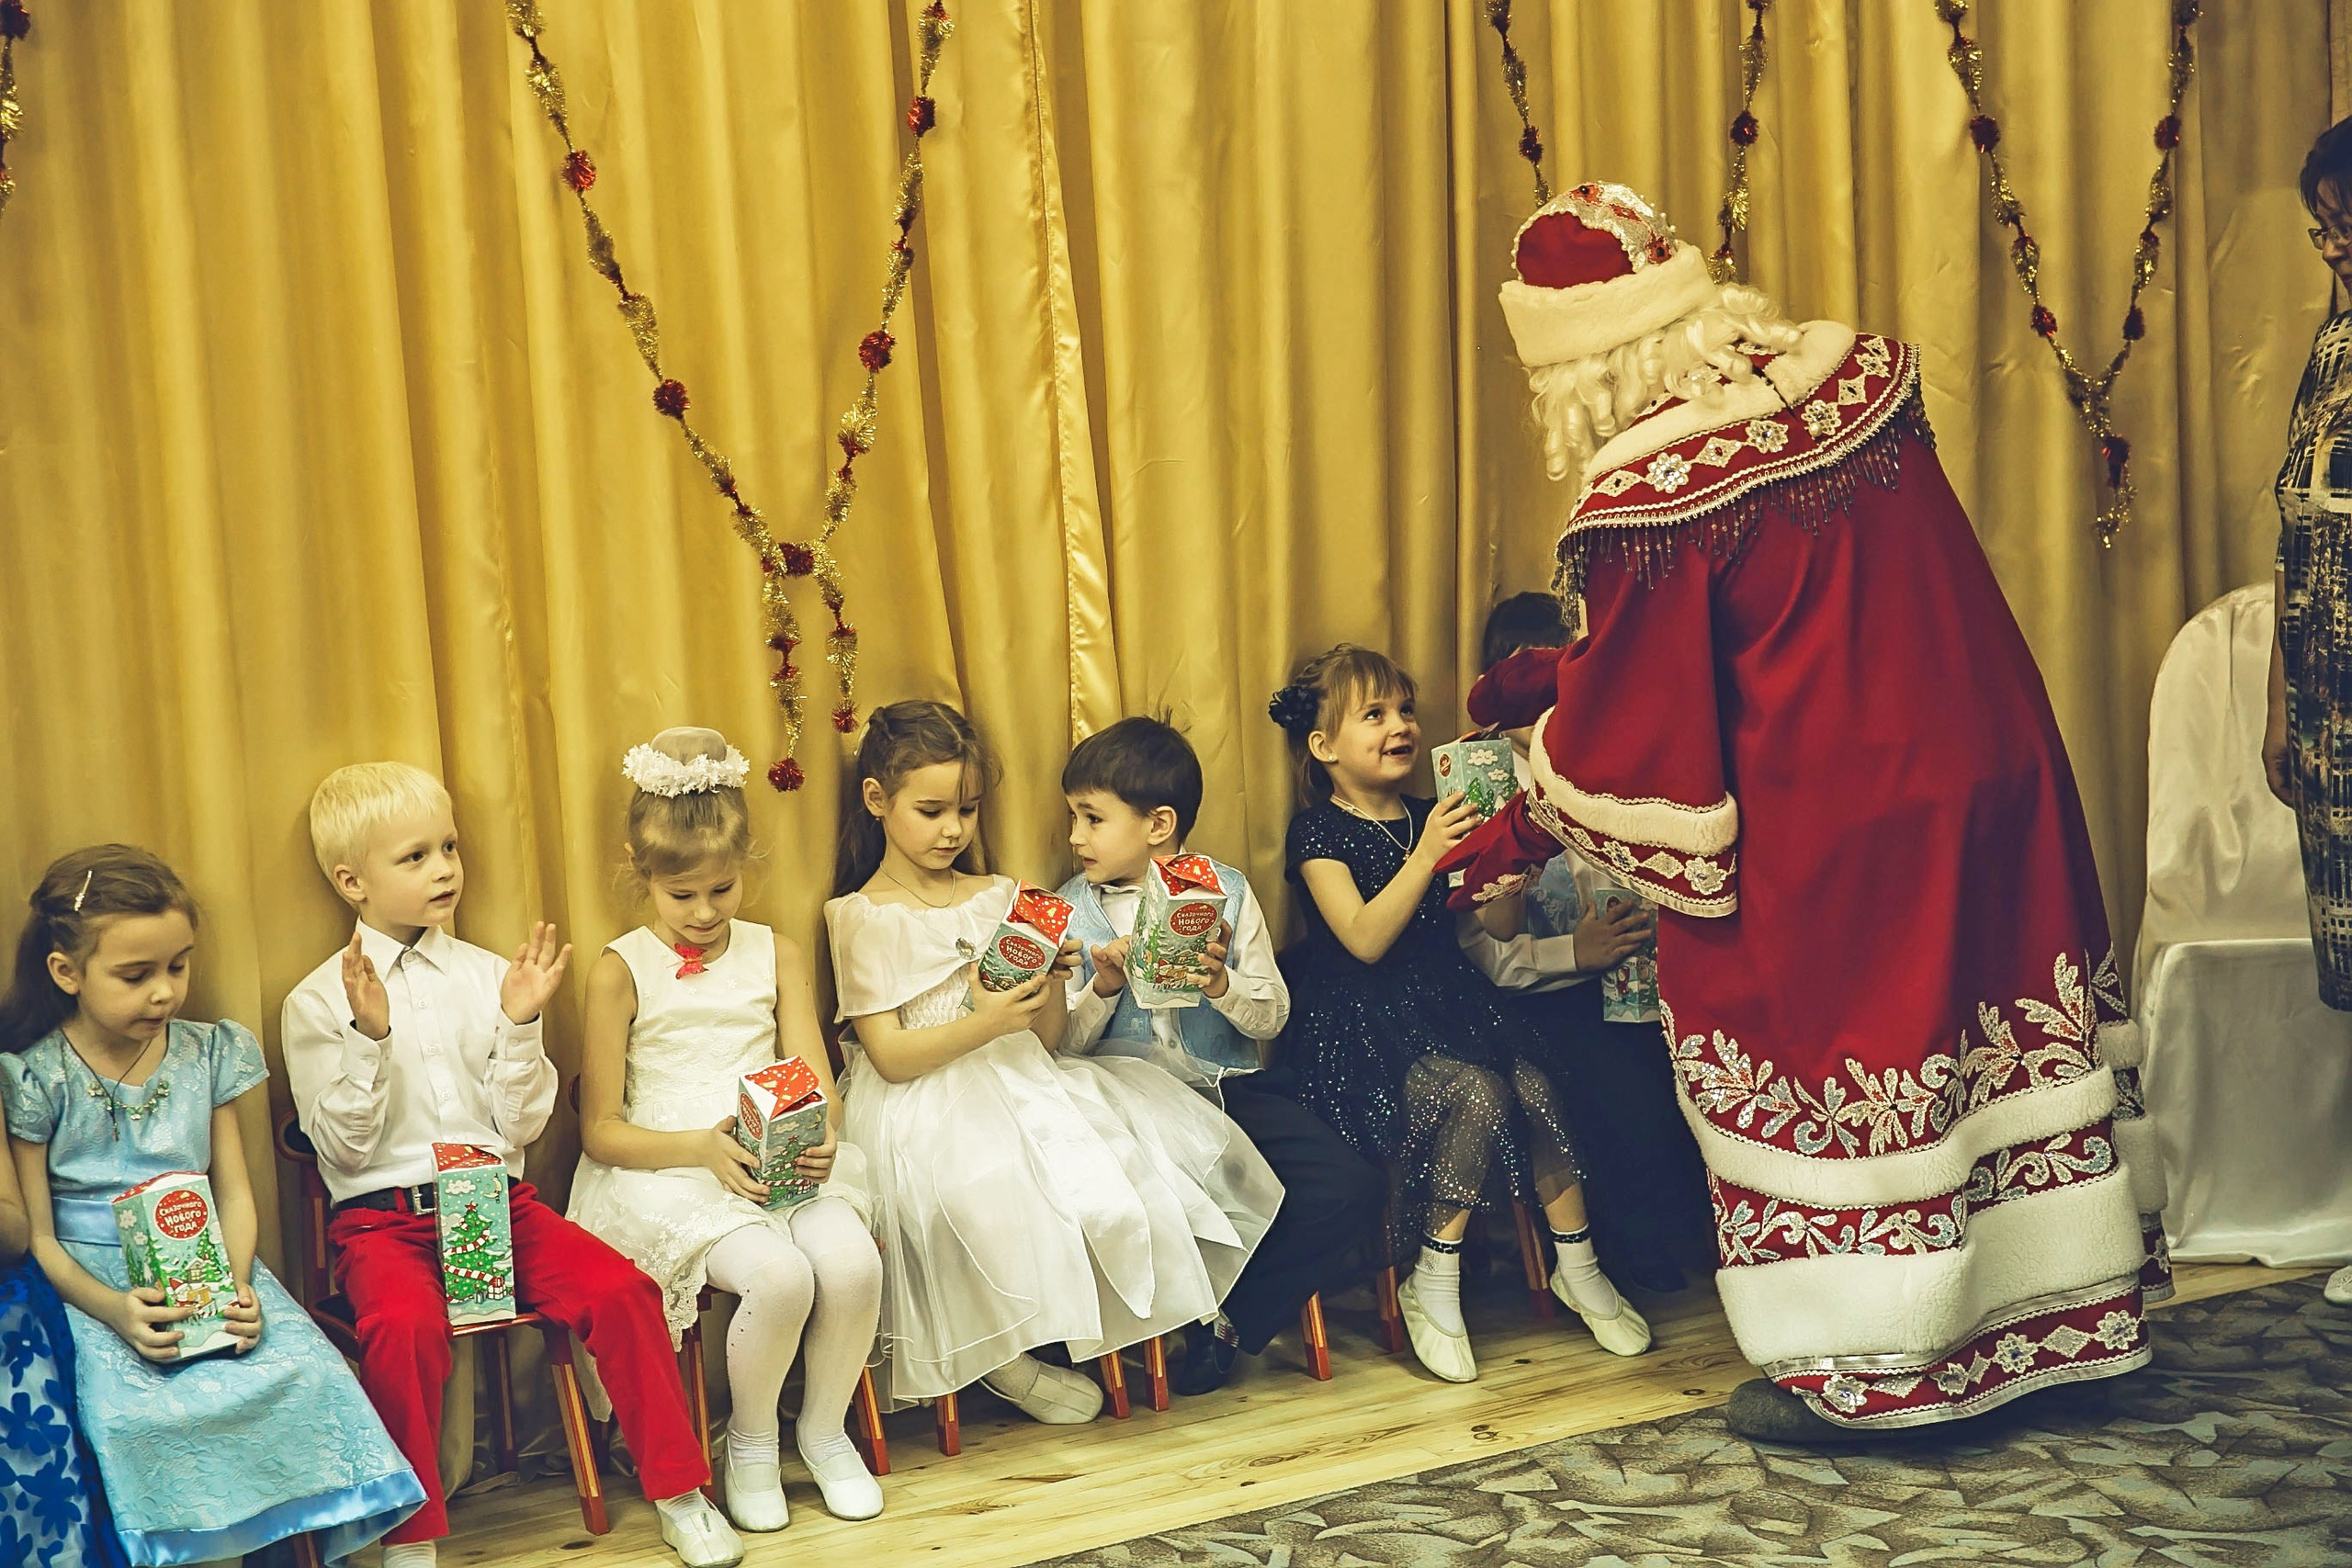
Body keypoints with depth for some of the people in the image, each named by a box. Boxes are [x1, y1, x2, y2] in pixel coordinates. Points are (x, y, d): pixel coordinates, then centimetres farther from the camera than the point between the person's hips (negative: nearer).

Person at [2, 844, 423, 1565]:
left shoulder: (207, 1055, 6)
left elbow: (234, 1194, 7)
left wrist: (237, 1286, -12)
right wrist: (114, 1310, -20)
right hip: (95, 1285, -3)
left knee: (306, 1375, -24)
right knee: (134, 1415, -32)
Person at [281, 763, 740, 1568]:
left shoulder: (485, 975, 9)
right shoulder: (318, 1001, 1)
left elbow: (520, 1127, 5)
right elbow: (344, 1148, -6)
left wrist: (520, 1024, -8)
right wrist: (368, 1038, -17)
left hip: (498, 1200, 3)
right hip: (384, 1219, -3)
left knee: (621, 1289, -20)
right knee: (405, 1324, -35)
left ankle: (681, 1498, -4)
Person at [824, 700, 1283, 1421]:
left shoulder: (999, 898, 13)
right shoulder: (862, 917, -1)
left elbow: (1047, 1039, 10)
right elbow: (890, 1056, -10)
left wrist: (1054, 977, -11)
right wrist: (986, 1025, -25)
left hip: (1018, 1087, 5)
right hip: (923, 1111, -5)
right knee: (1010, 1182, -34)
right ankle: (1004, 1356, -10)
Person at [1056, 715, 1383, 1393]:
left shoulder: (1226, 891, 7)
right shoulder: (1073, 909, 8)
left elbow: (1272, 1018, 4)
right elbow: (1062, 1043, 4)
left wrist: (1221, 984, -15)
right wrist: (1102, 989, -13)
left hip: (1233, 1088, 1)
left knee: (1350, 1188, -20)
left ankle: (1230, 1319, -5)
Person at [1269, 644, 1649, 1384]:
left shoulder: (1430, 818, 11)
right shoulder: (1317, 831, -6)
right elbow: (1365, 939, -20)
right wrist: (1425, 856, -27)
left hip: (1448, 1002, 6)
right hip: (1365, 1029, -6)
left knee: (1537, 1087, -20)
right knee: (1477, 1095, -29)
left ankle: (1578, 1267, -2)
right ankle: (1434, 1286, -13)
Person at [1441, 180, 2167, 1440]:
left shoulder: (1648, 503, -20)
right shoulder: (1864, 379, 0)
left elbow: (1621, 736, -11)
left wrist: (1501, 851, 7)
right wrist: (1564, 673, 20)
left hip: (1826, 837, -7)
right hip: (1987, 766, 7)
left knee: (1821, 1072, 10)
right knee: (2000, 1013, 19)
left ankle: (1850, 1370, 22)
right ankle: (2055, 1315, 34)